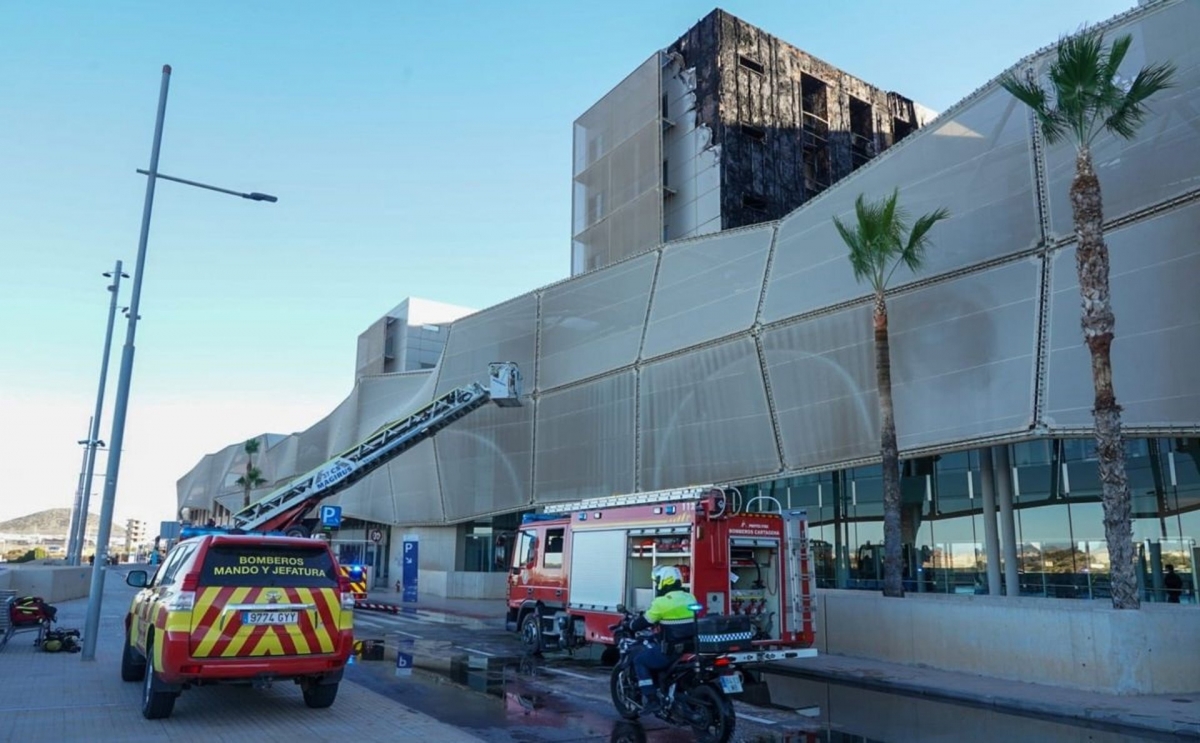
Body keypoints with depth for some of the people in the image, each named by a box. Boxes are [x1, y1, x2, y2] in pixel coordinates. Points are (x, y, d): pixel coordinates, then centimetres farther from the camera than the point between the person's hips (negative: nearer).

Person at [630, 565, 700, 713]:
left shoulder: (662, 602, -14)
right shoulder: (690, 599, 7)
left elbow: (644, 622, -7)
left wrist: (629, 626, 12)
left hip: (670, 651, -8)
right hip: (690, 649, 8)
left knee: (639, 660, 8)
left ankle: (652, 700, -1)